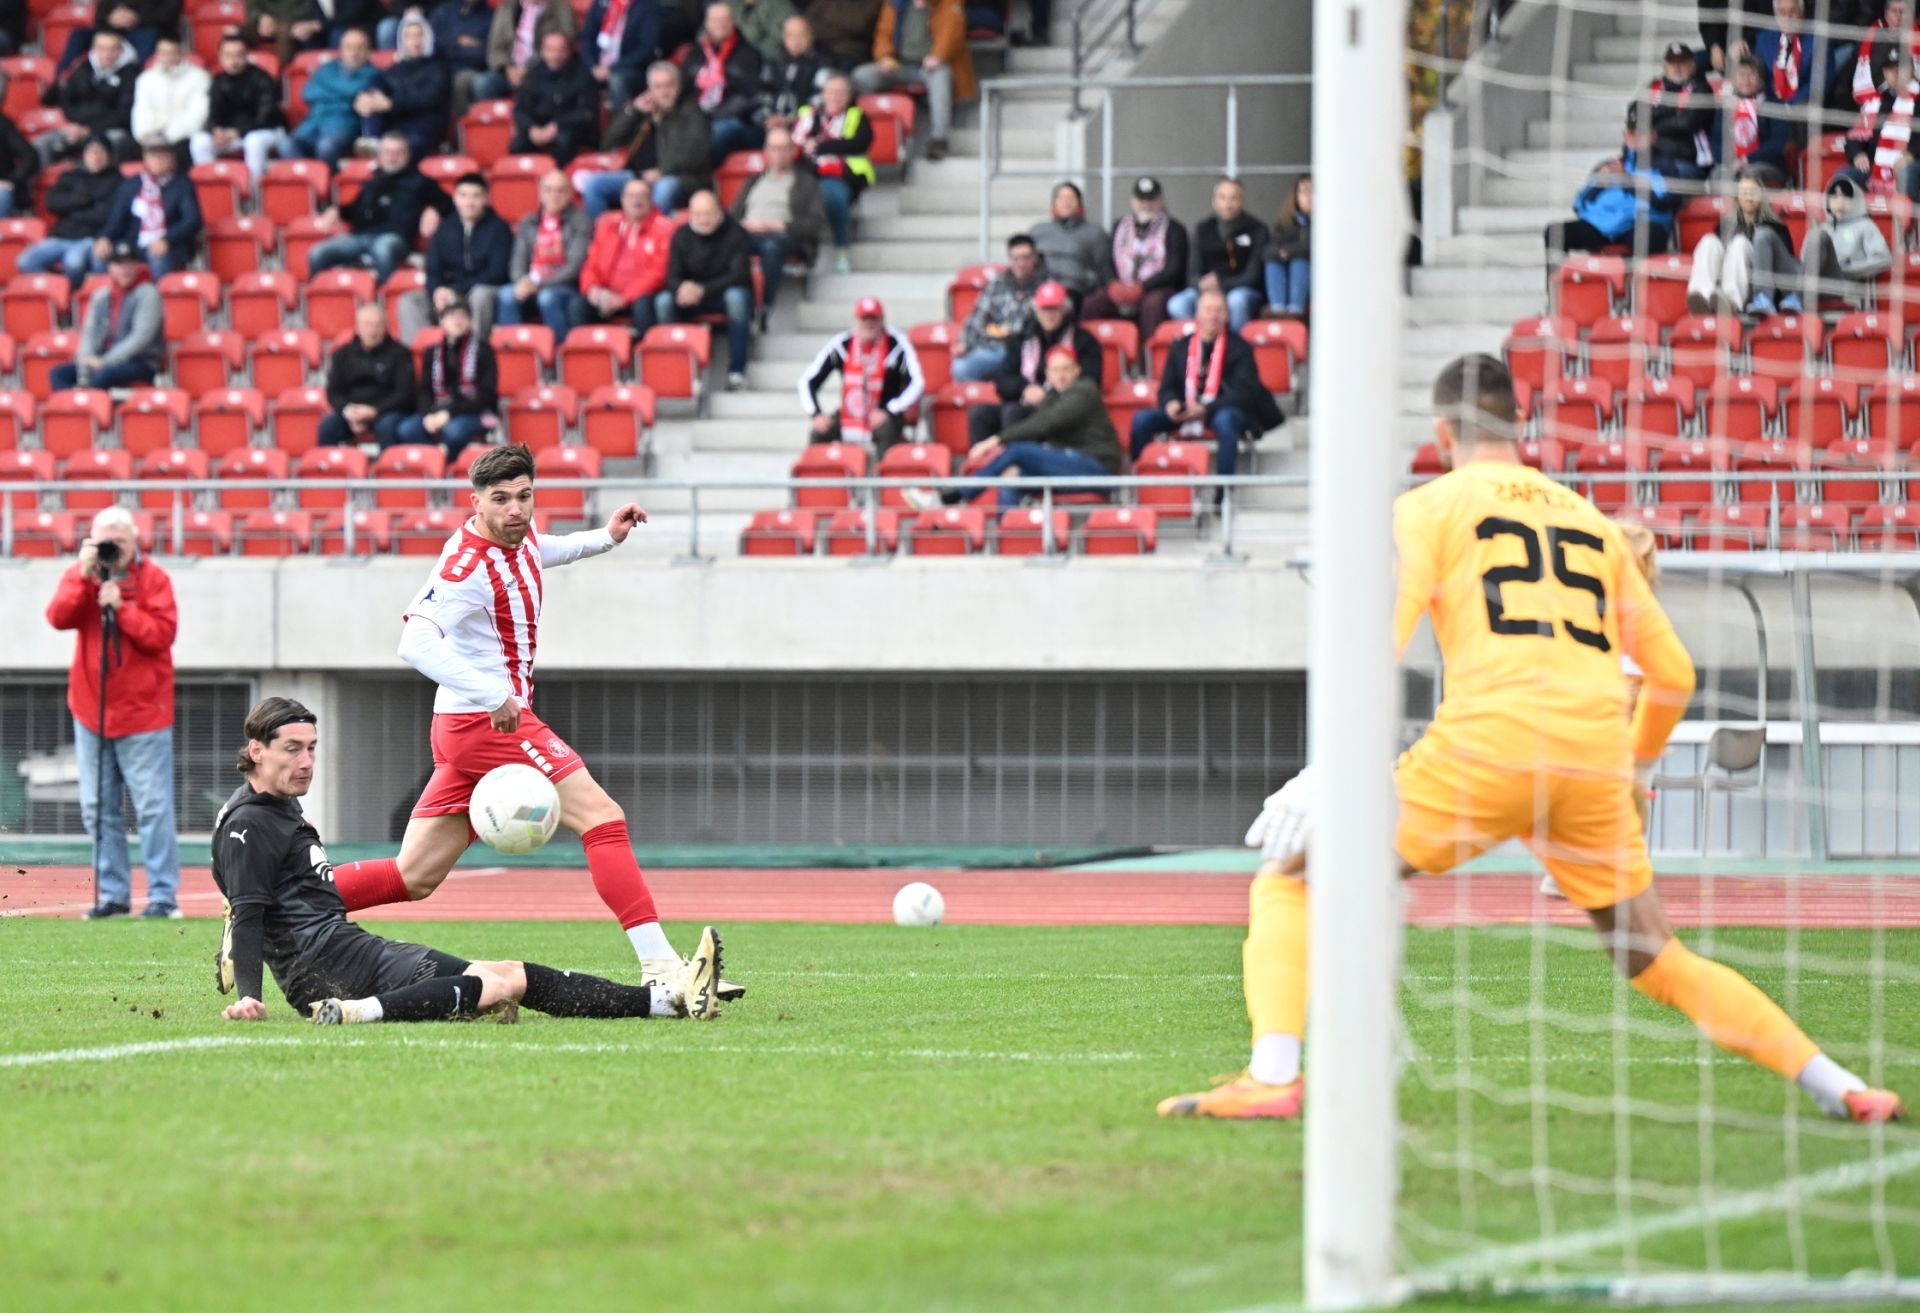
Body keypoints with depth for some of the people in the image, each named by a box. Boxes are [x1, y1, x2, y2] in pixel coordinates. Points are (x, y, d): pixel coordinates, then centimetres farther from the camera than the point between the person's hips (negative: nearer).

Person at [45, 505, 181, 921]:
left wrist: (120, 605, -20)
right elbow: (58, 618, -10)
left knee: (153, 807, -7)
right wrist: (84, 576, -18)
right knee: (99, 809, 6)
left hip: (142, 711, -4)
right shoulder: (80, 575, 6)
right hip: (91, 708, 4)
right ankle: (112, 894, 12)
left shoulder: (153, 578, -4)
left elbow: (162, 635, -13)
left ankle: (163, 895, -5)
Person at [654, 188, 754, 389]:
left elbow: (739, 274, -20)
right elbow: (672, 276, -5)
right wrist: (683, 288, -32)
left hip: (726, 292, -3)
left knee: (736, 297, -38)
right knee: (663, 300, -26)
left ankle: (736, 371, -34)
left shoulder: (735, 234, -11)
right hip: (691, 295, 3)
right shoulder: (681, 236, -1)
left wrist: (703, 290, -33)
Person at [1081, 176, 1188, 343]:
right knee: (1091, 304, -26)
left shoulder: (1174, 229, 5)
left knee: (1153, 303, -39)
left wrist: (1140, 288, -17)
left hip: (1158, 289, -4)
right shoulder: (1120, 226, 20)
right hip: (1122, 290, 4)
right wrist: (1113, 285, -11)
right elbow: (1106, 263, 12)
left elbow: (1173, 270, -5)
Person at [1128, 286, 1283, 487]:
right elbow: (1167, 388, 14)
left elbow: (1245, 393, -9)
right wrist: (1171, 404, -13)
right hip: (1185, 411, 4)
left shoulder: (1239, 348, 0)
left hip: (1225, 411, -4)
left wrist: (1206, 409, -22)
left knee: (1225, 421, -40)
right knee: (1141, 419, -18)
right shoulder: (1181, 347, 12)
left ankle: (1223, 492, -39)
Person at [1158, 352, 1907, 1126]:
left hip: (1490, 741, -4)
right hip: (1597, 753, 4)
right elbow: (1673, 671, 25)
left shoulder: (1431, 506, 10)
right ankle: (1836, 1086, 10)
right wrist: (1636, 769, 42)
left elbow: (1380, 643, -5)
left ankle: (1273, 1078, -13)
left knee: (1289, 879, 6)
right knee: (1658, 962, 19)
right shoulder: (1589, 519, 23)